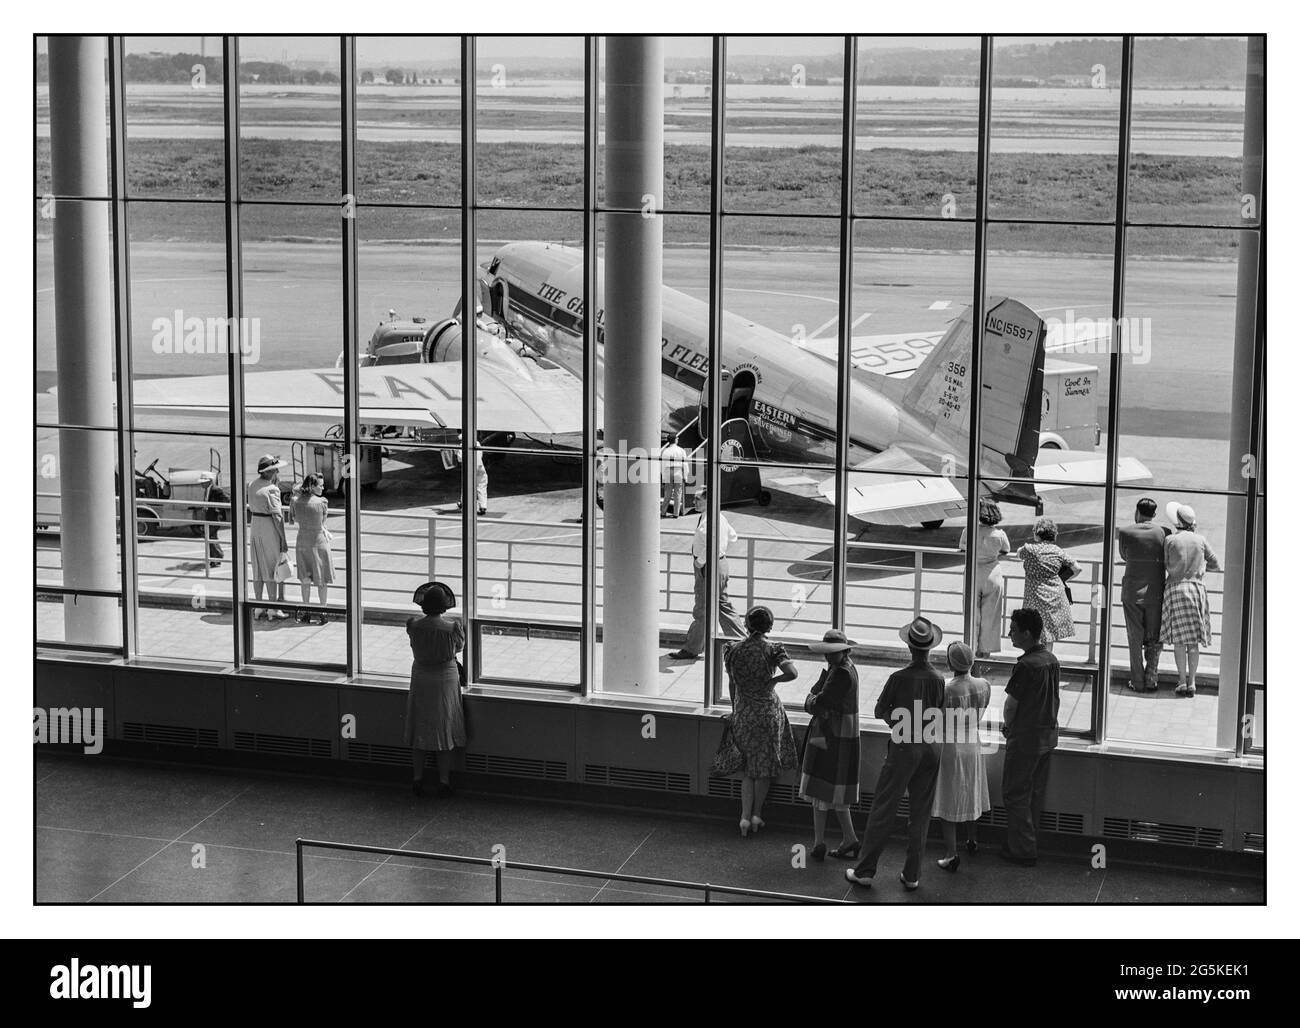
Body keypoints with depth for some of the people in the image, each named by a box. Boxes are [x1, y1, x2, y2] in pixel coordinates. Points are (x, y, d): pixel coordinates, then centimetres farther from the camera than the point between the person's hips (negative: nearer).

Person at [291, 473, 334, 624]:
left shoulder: (295, 502, -9)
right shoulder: (322, 502, -18)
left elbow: (295, 521, 4)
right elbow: (323, 521, -3)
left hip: (302, 542, 3)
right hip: (319, 542, -3)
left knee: (305, 579, 17)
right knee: (322, 579, 12)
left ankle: (306, 613, 21)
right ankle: (323, 613, 18)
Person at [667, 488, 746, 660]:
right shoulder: (720, 516, 10)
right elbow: (732, 536, 24)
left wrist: (701, 560, -24)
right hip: (720, 563, 10)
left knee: (702, 610, 0)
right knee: (723, 606, 16)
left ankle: (692, 649, 9)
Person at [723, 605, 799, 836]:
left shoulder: (734, 651, -3)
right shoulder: (772, 650, -12)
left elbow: (731, 684, 6)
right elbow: (793, 672, -26)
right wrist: (774, 680, -8)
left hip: (743, 712, 2)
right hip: (768, 711, -2)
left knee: (748, 767, 13)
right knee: (765, 765, 14)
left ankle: (745, 816, 2)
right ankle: (757, 814, 18)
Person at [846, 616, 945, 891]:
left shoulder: (899, 678, -16)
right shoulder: (938, 679, -7)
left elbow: (880, 711, -4)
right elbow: (941, 714, 5)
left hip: (903, 748, -3)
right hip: (930, 749, 3)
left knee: (883, 809, 5)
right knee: (920, 814, 11)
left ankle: (865, 871, 8)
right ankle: (912, 875, 15)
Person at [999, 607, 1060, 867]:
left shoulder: (1026, 665, -22)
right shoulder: (1052, 660, 4)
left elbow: (1011, 705, -16)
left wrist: (1007, 725, 3)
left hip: (1025, 740, -8)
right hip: (1048, 737, 8)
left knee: (1015, 794, 3)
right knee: (1036, 793, 17)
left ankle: (1022, 850, 7)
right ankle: (1029, 842, 27)